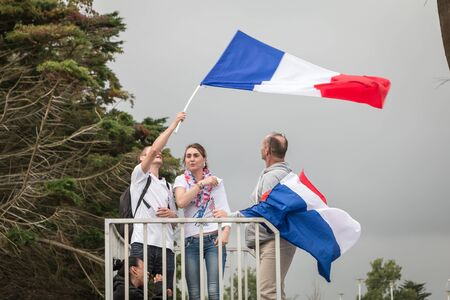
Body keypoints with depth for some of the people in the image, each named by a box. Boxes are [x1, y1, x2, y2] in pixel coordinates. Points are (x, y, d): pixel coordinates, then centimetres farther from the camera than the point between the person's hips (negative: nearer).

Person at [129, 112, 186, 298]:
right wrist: (174, 124, -2)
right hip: (143, 243, -6)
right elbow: (154, 149, -6)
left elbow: (175, 217, 29)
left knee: (166, 292, -1)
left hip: (166, 246, 6)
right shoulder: (139, 175, 10)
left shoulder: (167, 186, 28)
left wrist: (171, 214, 4)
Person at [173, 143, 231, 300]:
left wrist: (226, 230, -15)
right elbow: (181, 202, -10)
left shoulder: (216, 181, 10)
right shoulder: (181, 180, 10)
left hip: (214, 239, -1)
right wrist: (201, 184, -10)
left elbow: (225, 209, 1)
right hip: (191, 240, 1)